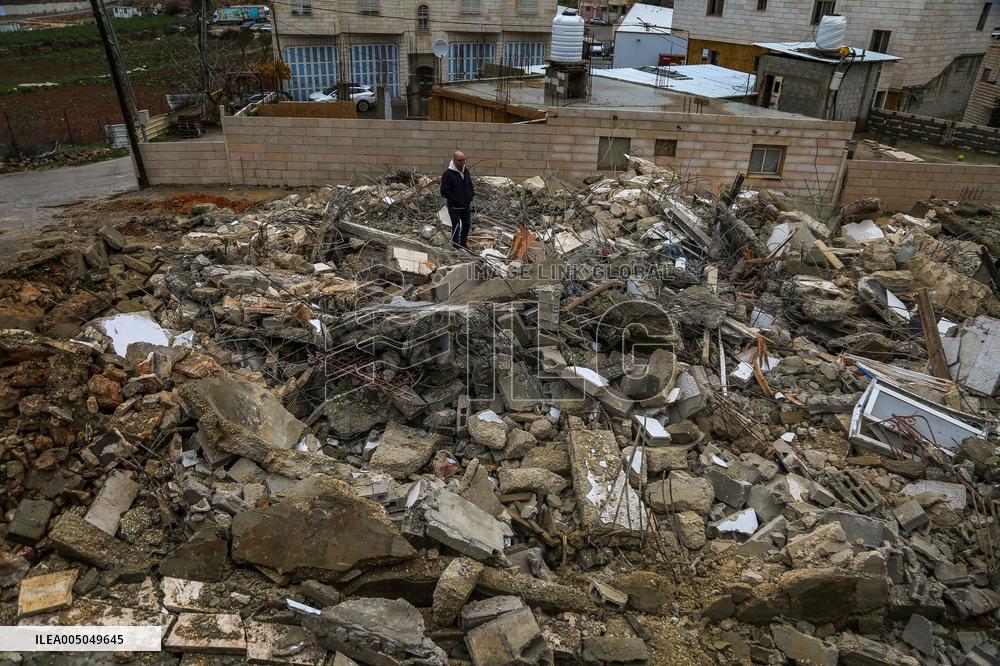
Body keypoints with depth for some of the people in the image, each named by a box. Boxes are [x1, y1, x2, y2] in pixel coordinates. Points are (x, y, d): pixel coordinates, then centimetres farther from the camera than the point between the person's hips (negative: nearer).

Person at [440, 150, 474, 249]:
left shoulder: (466, 171, 6)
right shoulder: (448, 174, -17)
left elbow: (471, 185, 20)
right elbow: (444, 191, -18)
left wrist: (471, 194, 3)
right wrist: (456, 200, -21)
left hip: (467, 206, 7)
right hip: (455, 207, -7)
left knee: (467, 225, 15)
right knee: (456, 227, 0)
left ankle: (463, 244, 32)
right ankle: (456, 246, 13)